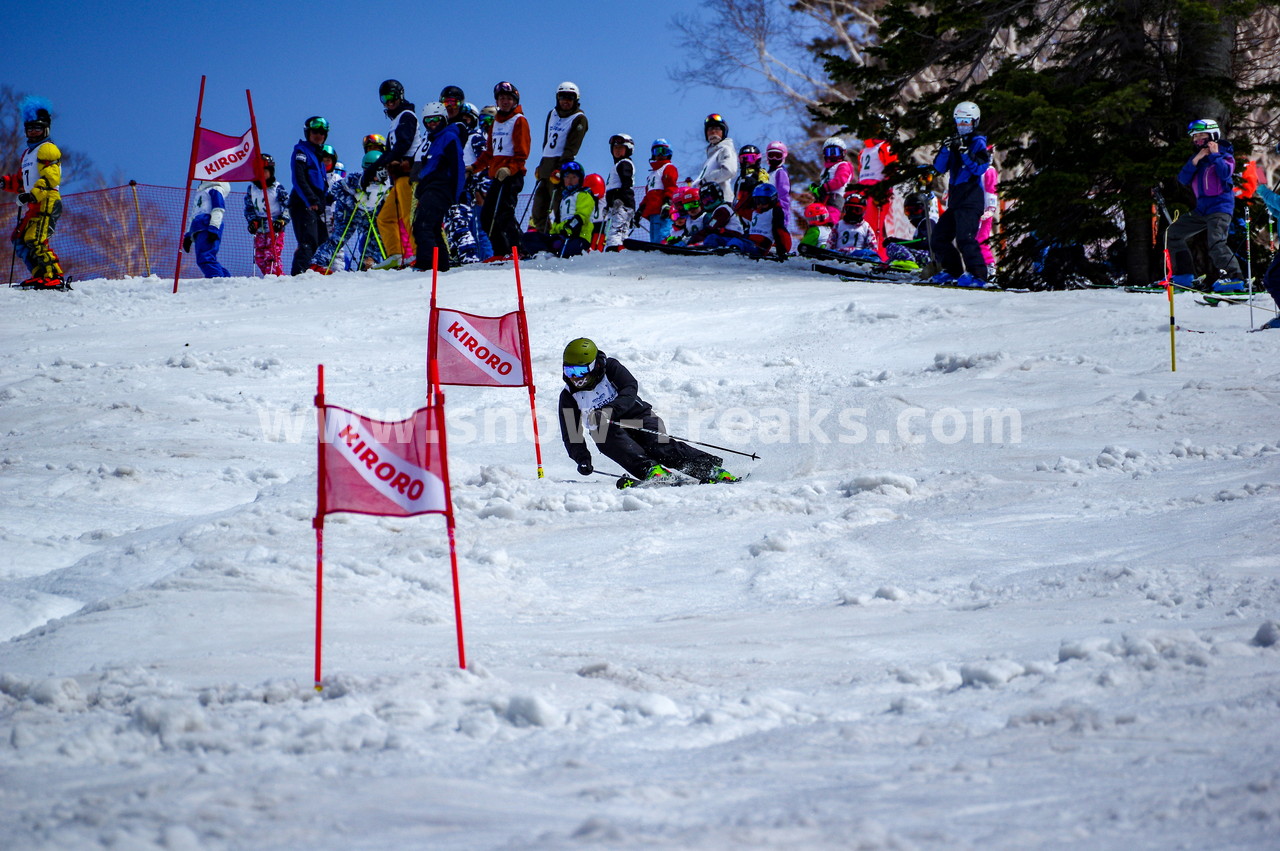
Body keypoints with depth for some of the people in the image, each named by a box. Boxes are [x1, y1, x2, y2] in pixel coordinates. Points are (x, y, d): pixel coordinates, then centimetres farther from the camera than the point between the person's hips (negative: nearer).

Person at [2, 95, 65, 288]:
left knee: (34, 240, -23)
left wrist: (32, 194, -29)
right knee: (19, 241, 7)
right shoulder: (28, 153, 26)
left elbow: (51, 178, -17)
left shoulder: (47, 150, -4)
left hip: (47, 203, -10)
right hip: (32, 207, 10)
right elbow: (23, 180, 33)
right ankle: (40, 275, 7)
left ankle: (55, 277, -27)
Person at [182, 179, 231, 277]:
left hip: (208, 228, -9)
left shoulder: (215, 189, 5)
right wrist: (188, 235, 26)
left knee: (205, 258, -23)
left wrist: (213, 229, -20)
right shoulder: (200, 192, 33)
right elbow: (194, 216, 34)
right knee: (208, 259, 2)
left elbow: (218, 210, -8)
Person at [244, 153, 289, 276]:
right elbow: (248, 207, 15)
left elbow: (288, 206, -4)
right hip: (259, 230, 6)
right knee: (259, 257, 2)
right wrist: (252, 220, -1)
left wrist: (282, 221, -16)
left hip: (275, 230, -5)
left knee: (271, 256, -17)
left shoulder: (277, 188, -3)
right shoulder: (252, 188, 11)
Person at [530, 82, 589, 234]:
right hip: (546, 165, 7)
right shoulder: (552, 114, 17)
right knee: (538, 209, 5)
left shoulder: (579, 119, -5)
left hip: (562, 165, -7)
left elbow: (571, 148, -14)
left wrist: (560, 169, -22)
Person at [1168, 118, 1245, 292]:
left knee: (1216, 242, -26)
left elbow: (1225, 173, -19)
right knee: (1174, 233, 11)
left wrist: (1214, 155, -13)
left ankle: (1234, 278, -28)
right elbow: (1183, 179, 6)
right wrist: (1195, 161, -5)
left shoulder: (1224, 154, 0)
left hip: (1220, 206, -8)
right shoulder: (1196, 156, 17)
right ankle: (1184, 275, 14)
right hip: (1202, 209, 8)